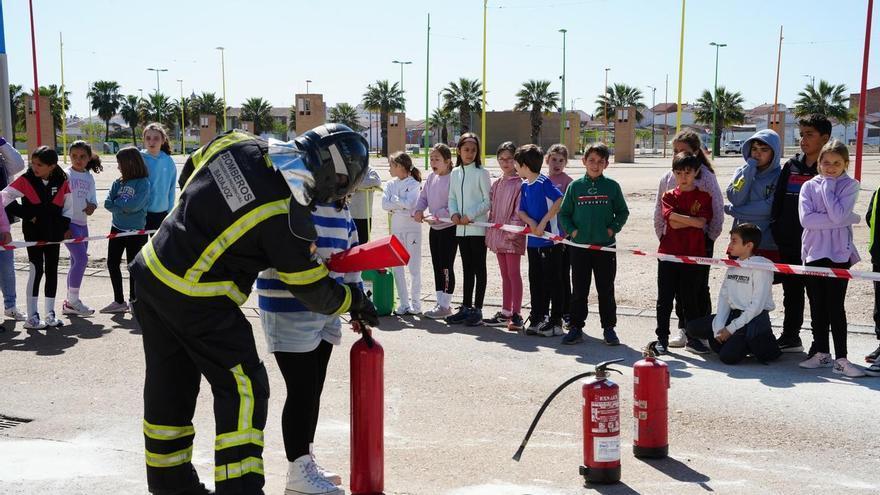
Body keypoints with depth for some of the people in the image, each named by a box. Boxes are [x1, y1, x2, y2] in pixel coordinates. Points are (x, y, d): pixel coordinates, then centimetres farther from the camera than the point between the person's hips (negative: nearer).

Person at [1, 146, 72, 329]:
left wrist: (65, 226, 3)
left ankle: (50, 314, 18)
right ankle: (32, 317, 0)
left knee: (52, 271, 8)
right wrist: (27, 215, -13)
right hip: (33, 232, -3)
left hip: (54, 232, 3)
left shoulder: (62, 181, -3)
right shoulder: (26, 180, -11)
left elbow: (68, 205, 9)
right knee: (36, 270, -6)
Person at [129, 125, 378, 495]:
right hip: (196, 301, -8)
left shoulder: (239, 143, -3)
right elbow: (312, 290, -9)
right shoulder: (287, 216, -21)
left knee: (170, 385, 18)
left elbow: (189, 176, 16)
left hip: (151, 271, 8)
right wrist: (355, 301, 8)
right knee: (244, 389, 2)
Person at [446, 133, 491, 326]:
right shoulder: (455, 173, 10)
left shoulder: (481, 173, -7)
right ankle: (466, 307, 19)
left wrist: (471, 215, -16)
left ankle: (477, 309, 5)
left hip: (478, 228, -6)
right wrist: (454, 213, -4)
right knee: (467, 269, 13)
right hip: (461, 228, 6)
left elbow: (488, 201, -9)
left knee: (479, 268, 1)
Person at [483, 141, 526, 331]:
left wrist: (512, 230, -19)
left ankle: (516, 315, 0)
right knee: (505, 275, 13)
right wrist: (491, 231, 8)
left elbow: (519, 211, -13)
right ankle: (505, 313, 19)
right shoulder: (496, 184, 13)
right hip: (497, 234, 7)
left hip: (512, 236, -7)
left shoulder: (519, 183, -9)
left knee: (514, 273, -4)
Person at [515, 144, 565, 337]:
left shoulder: (543, 181, -13)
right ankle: (538, 318, 22)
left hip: (550, 239, -8)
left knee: (552, 281, 0)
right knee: (535, 281, 12)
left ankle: (556, 322, 8)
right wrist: (531, 222, -9)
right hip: (533, 240, 8)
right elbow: (521, 211, 13)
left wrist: (543, 222, -21)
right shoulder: (524, 185, 11)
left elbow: (560, 201, -24)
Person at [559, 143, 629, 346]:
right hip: (580, 246, 1)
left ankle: (609, 328, 16)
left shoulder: (612, 186, 1)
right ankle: (576, 327, 15)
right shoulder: (575, 186, 2)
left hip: (605, 246, -1)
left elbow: (623, 212, 8)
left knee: (606, 290, 6)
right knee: (579, 290, 7)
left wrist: (613, 228, -6)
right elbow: (563, 213, 6)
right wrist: (571, 230, -7)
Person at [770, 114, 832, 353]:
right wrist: (776, 229, 3)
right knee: (791, 290, 14)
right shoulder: (791, 166, 11)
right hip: (789, 243, 5)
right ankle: (790, 337, 25)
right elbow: (778, 201, 12)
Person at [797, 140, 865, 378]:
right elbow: (806, 219, -11)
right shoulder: (809, 186, 5)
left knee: (836, 306, -4)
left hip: (839, 253, -3)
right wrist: (849, 218, -13)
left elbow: (838, 215, -17)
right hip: (813, 252, 3)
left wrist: (828, 186, -9)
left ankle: (841, 359, 0)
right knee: (817, 306, 9)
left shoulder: (850, 186, 1)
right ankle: (821, 353, 21)